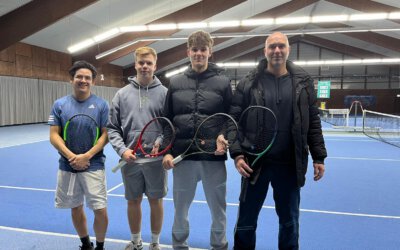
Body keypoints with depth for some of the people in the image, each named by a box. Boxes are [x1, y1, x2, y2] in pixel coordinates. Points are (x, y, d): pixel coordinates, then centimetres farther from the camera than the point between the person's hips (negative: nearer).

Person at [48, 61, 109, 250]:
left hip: (94, 166, -2)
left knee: (100, 211, -3)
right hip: (67, 166, 3)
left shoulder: (101, 105, -2)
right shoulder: (59, 104, 4)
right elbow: (54, 136, 0)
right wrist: (71, 157, -14)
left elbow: (106, 135, -5)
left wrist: (86, 156, -16)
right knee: (76, 208, 15)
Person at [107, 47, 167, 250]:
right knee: (133, 201, 15)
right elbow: (112, 128, 3)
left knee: (155, 201, 11)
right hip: (130, 159, 2)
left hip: (156, 159, -1)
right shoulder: (122, 94, 3)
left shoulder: (164, 93, -2)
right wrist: (122, 150, -10)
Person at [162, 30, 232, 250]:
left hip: (213, 158, -1)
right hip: (182, 157, 2)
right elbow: (167, 122, 7)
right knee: (180, 209, 16)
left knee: (218, 210, 13)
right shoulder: (175, 83, 6)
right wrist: (167, 151, -1)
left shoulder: (223, 82, 1)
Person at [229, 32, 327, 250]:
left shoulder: (303, 82, 4)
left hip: (290, 165, 2)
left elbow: (313, 122, 6)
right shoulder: (249, 83, -3)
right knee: (246, 221, 13)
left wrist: (319, 157, 4)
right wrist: (237, 154, -13)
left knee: (290, 221, 18)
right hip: (255, 163, -1)